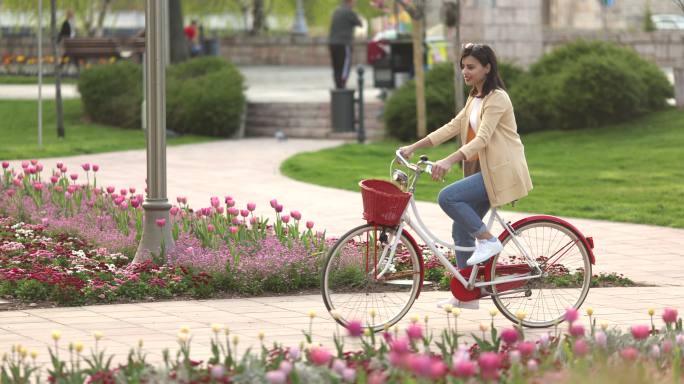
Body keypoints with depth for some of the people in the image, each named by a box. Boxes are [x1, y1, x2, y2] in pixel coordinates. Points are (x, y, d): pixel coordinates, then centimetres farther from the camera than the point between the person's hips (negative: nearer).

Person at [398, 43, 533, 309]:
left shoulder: (496, 98, -12)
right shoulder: (474, 99, 17)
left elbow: (482, 138, -24)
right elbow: (452, 127, 12)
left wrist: (448, 161, -36)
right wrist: (414, 147, 2)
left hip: (501, 172, -10)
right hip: (484, 170, 10)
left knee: (447, 197, -24)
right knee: (461, 231, 6)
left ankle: (488, 240, -10)